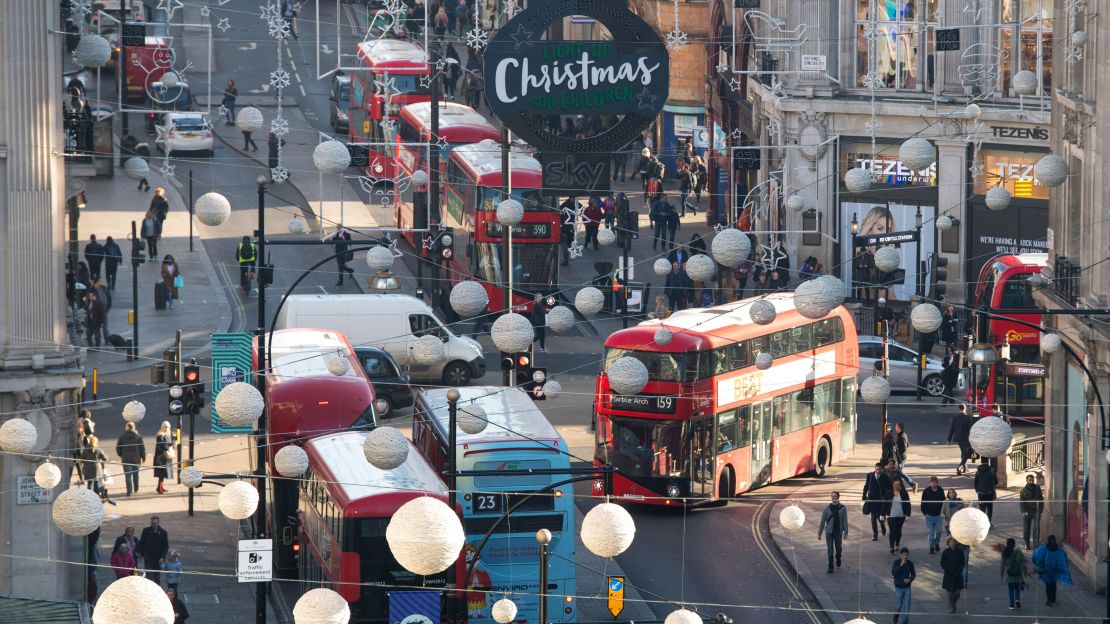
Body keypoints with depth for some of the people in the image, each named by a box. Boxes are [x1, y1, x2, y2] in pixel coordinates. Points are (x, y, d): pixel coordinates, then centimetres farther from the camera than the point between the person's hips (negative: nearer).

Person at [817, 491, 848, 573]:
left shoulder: (843, 508, -2)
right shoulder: (827, 509, -1)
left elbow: (845, 521, -1)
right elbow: (823, 521, 3)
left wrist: (845, 532, -6)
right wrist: (819, 533, 5)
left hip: (838, 532, 0)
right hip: (829, 532, 0)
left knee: (838, 548, 10)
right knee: (830, 550, -3)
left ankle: (838, 559, 43)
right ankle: (830, 567, 5)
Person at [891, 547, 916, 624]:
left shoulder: (910, 563, -3)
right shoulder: (896, 562, -9)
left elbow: (913, 574, 5)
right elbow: (893, 572, -22)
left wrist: (910, 580, -16)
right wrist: (901, 565, -28)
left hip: (907, 587, 1)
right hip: (899, 588, -1)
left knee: (906, 606, -1)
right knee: (898, 605, 9)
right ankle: (896, 615, 41)